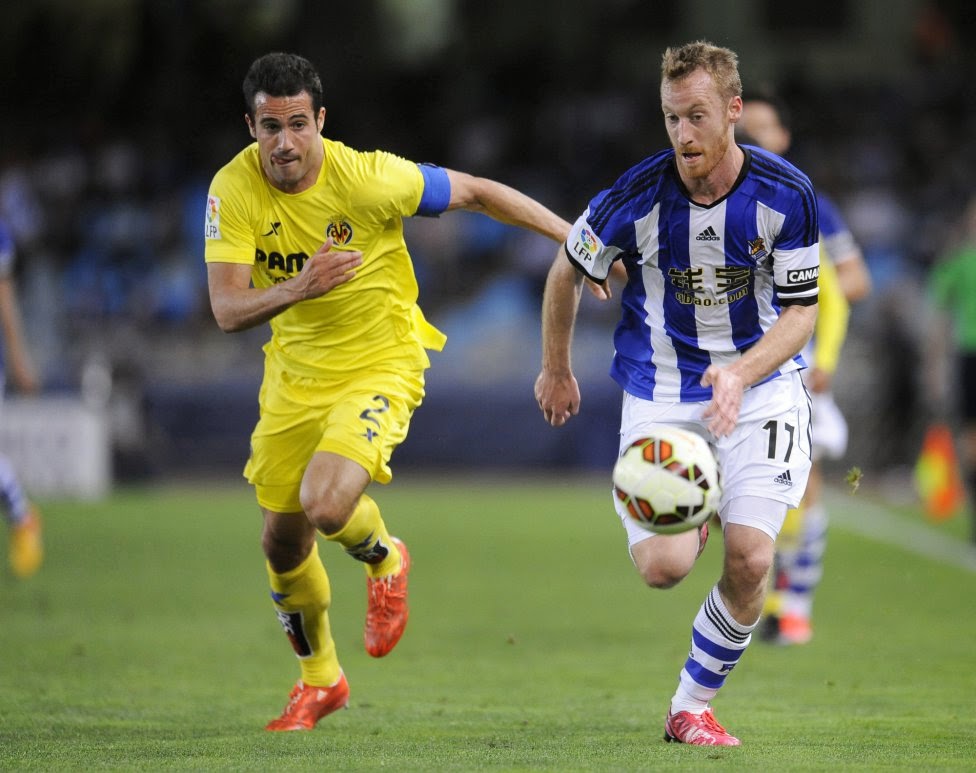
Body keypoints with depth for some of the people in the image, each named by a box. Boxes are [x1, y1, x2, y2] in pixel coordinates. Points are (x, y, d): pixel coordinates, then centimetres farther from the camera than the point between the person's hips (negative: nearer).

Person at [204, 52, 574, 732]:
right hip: (295, 369, 4)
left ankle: (385, 561, 11)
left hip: (381, 362, -4)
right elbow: (227, 311, -21)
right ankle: (320, 680, 37)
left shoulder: (367, 177, -23)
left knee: (326, 504, -27)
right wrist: (297, 289, -41)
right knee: (282, 543, 10)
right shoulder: (234, 190, -16)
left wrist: (575, 238, -8)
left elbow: (475, 192, -9)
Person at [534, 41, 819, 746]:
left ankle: (692, 708, 8)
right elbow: (568, 271, 1)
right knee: (664, 567, -13)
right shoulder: (639, 194, -17)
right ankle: (692, 516, 26)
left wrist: (741, 374, -26)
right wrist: (556, 369, 13)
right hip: (660, 392, 0)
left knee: (750, 561, -13)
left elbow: (802, 310, -8)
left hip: (760, 385, 0)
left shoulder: (786, 194, -15)